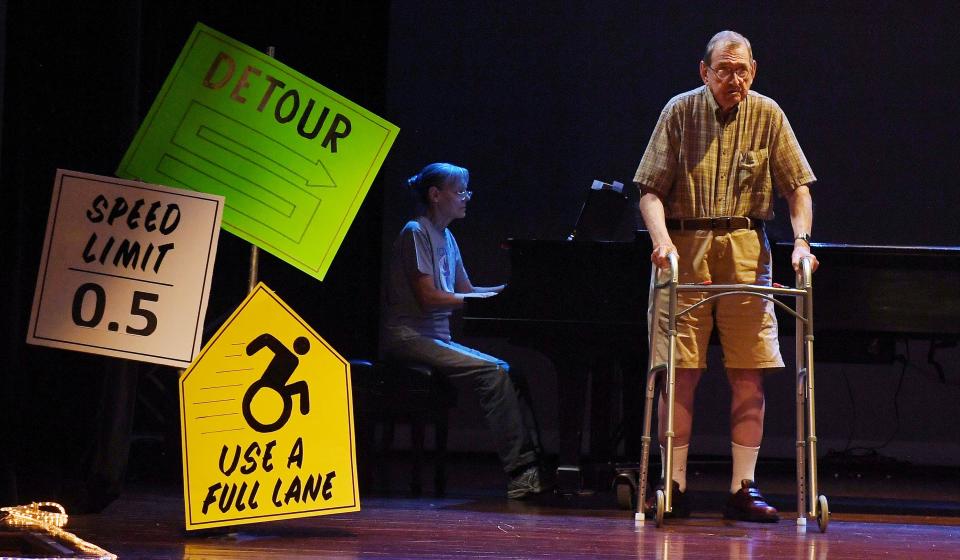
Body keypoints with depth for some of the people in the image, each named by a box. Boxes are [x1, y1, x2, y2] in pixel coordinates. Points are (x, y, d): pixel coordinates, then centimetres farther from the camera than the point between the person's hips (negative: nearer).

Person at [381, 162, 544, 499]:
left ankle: (528, 465, -16)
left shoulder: (446, 238, 19)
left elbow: (465, 290, 18)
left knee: (510, 371, -8)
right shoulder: (416, 233, -9)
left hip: (438, 338, 9)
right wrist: (492, 298, -19)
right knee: (493, 372, -24)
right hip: (410, 338, -9)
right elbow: (428, 297, -17)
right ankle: (520, 471, -26)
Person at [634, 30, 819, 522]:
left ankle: (743, 488, 3)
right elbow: (651, 188, -2)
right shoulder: (680, 112, 1)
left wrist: (801, 240, -9)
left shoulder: (767, 116, 5)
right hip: (685, 249, -1)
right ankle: (674, 486, 3)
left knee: (749, 376, -2)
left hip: (745, 249, 1)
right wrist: (662, 239, -18)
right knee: (680, 371, -3)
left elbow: (797, 186, 6)